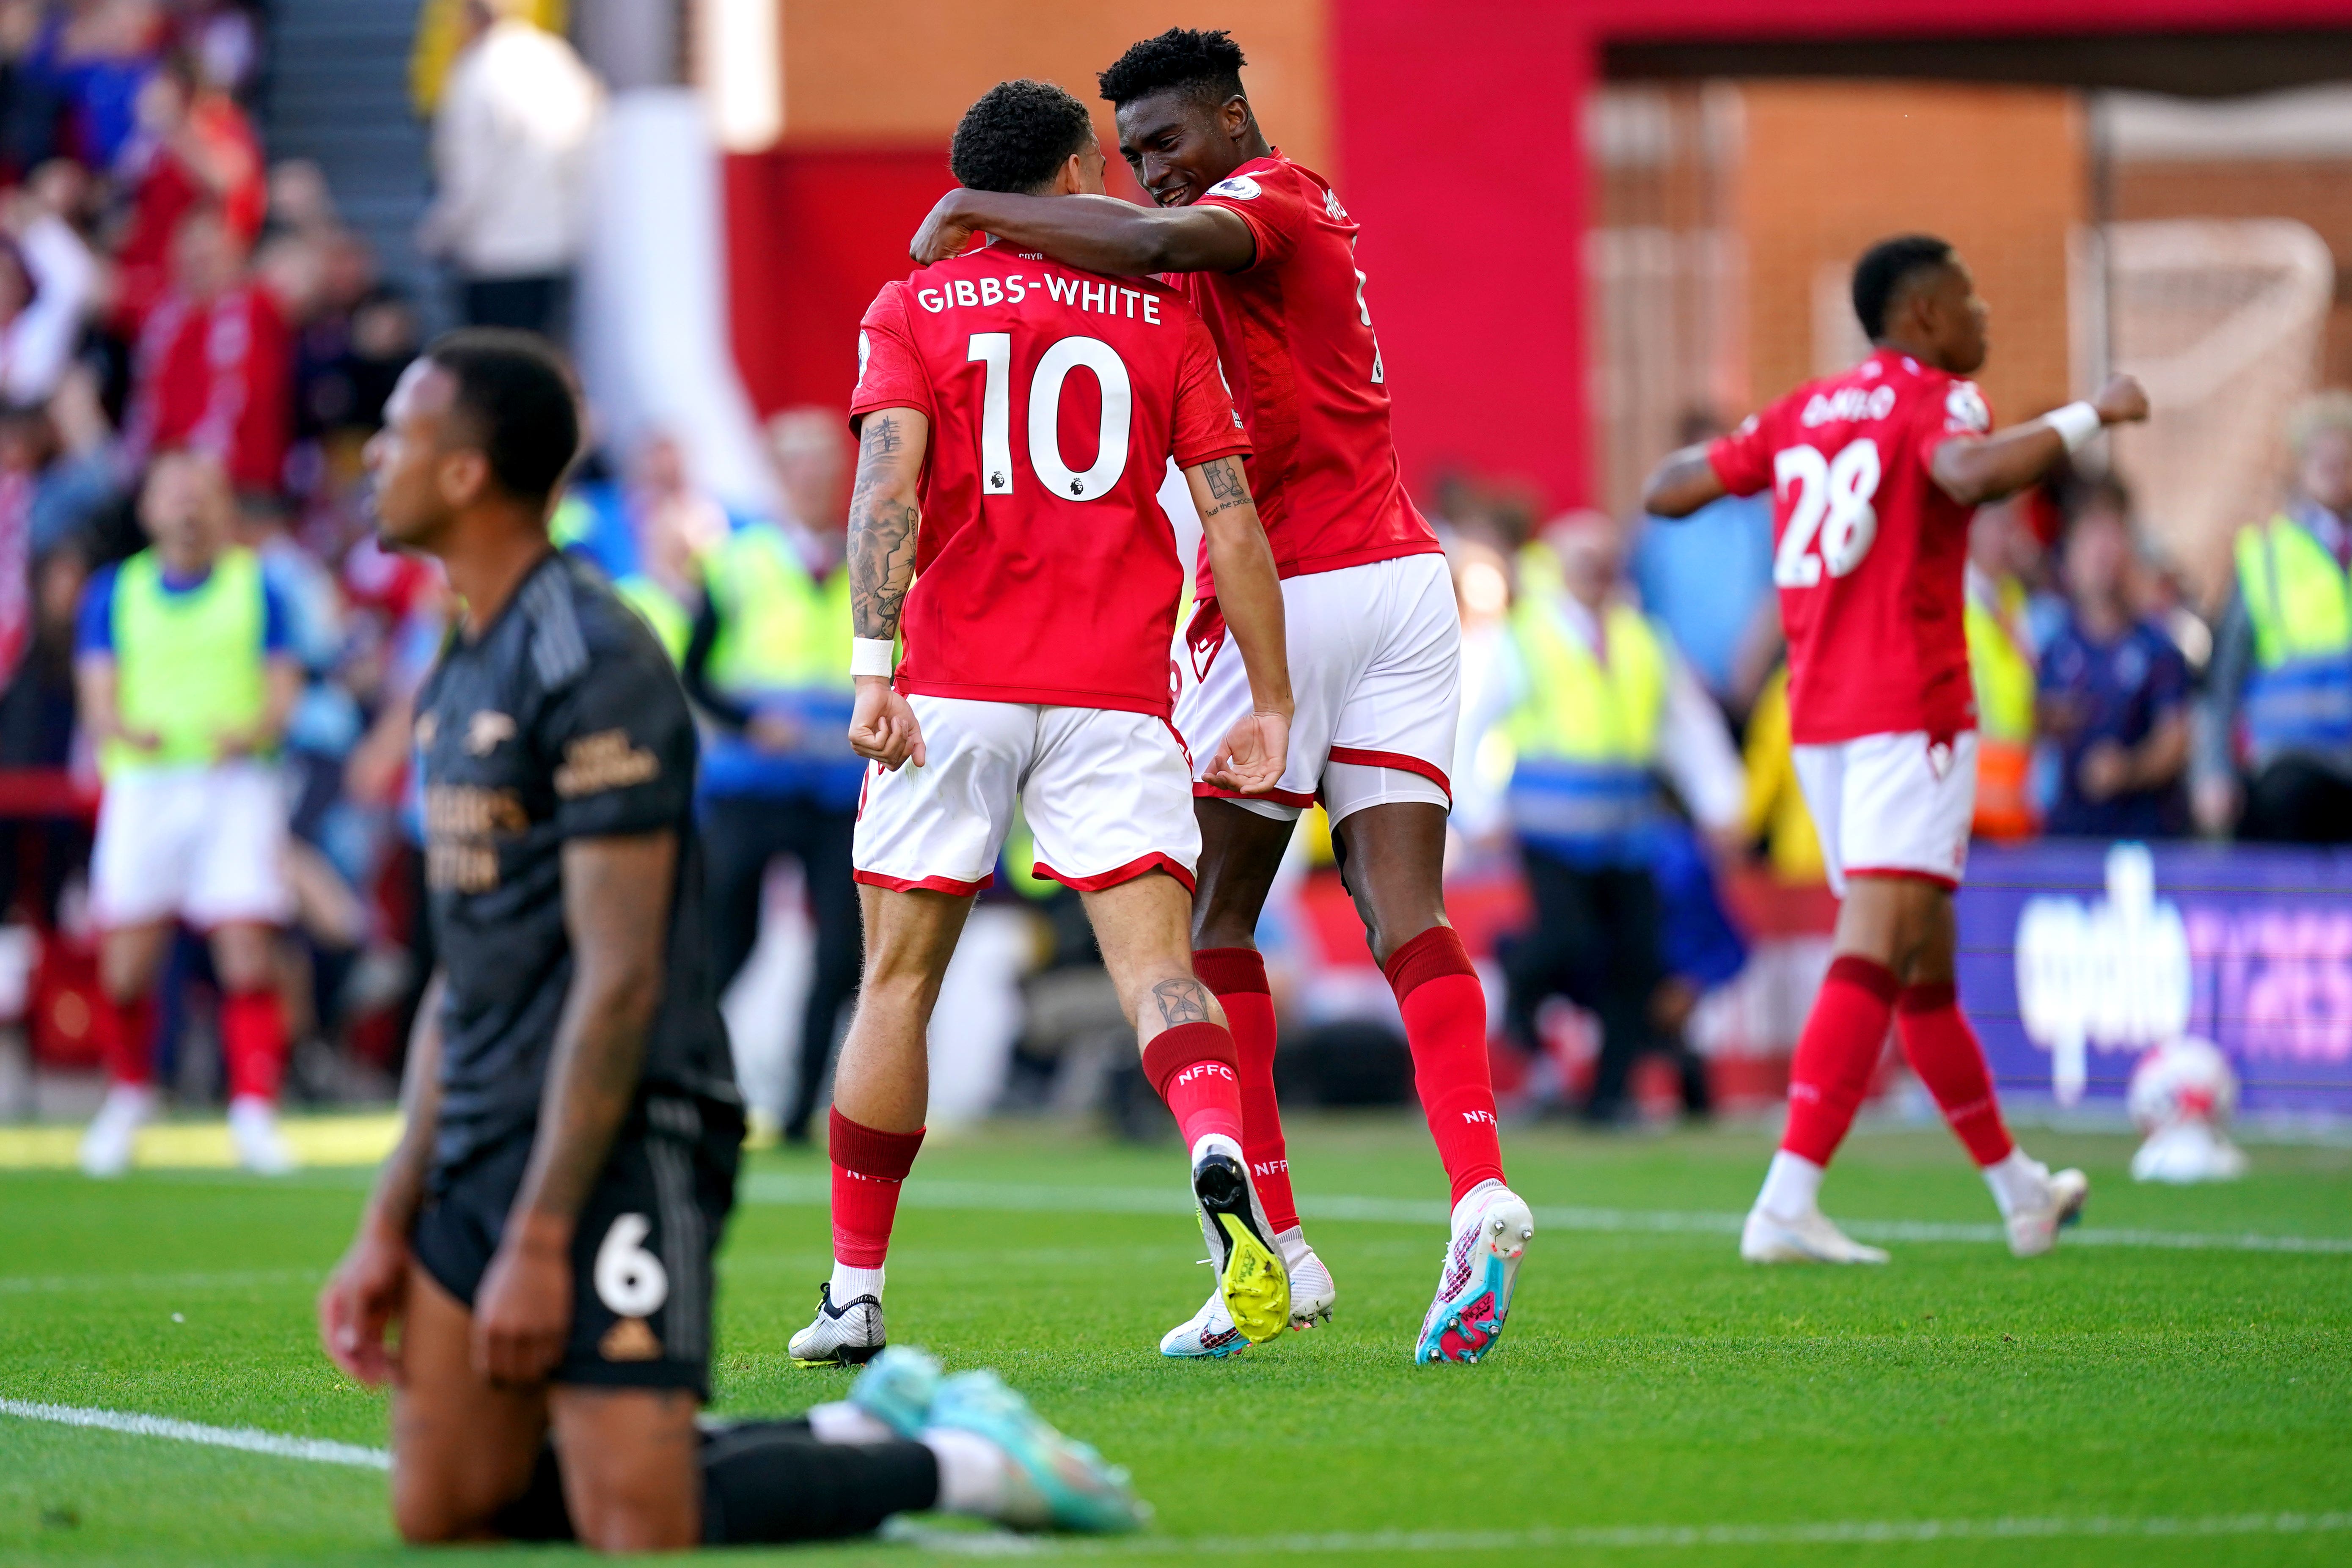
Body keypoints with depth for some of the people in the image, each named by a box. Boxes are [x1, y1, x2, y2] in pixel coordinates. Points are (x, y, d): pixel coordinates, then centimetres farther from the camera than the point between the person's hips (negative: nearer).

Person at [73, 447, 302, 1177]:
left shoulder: (257, 588, 7)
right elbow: (98, 697, 2)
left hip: (237, 782, -1)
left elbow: (283, 691, 2)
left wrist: (251, 732, -20)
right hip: (143, 783, 1)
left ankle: (254, 1111, -7)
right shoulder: (115, 592, 10)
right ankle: (129, 1096, 22)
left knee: (247, 954, -13)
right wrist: (124, 729, -21)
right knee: (125, 965, -2)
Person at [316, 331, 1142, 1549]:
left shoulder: (592, 664, -14)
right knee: (442, 1511, 3)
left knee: (638, 1527, -18)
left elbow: (619, 980, -19)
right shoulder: (460, 672, 17)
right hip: (484, 1136, 9)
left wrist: (539, 1241, -21)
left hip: (619, 1139, -9)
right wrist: (390, 1224, 15)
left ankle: (965, 1464, 4)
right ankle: (866, 1428, 13)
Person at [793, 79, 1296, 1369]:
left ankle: (854, 1294, 12)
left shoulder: (909, 312, 7)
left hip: (955, 689, 0)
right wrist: (1270, 703, 8)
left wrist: (874, 669, -16)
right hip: (1114, 702, 0)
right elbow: (1232, 521, 5)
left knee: (896, 983, 9)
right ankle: (1220, 1159, -37)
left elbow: (888, 483, -9)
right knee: (1157, 968, -6)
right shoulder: (1160, 316, 11)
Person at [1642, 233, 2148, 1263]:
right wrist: (2093, 415, -18)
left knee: (1927, 961, 17)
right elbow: (1970, 474, -29)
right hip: (1910, 712, -8)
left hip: (1817, 718, 8)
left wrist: (1709, 455, 40)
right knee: (1877, 953, -14)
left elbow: (1668, 491, 19)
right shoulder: (1932, 399, -6)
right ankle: (1786, 1205, -26)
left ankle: (2018, 1189, 30)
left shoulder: (1801, 413, 14)